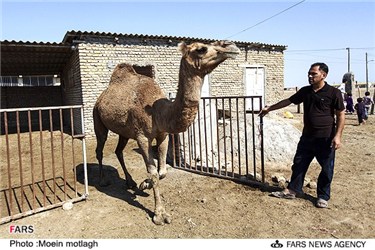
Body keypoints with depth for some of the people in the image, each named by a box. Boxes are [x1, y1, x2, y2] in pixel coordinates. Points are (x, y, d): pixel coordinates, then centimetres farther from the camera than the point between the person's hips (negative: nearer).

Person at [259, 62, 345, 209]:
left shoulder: (333, 92, -9)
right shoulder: (305, 91, 6)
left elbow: (341, 115, -8)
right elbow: (288, 101, 15)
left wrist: (338, 135, -16)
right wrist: (269, 109, 17)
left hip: (325, 138, -5)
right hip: (307, 136, 5)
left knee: (326, 169, 6)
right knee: (299, 164, 12)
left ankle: (323, 196, 22)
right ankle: (292, 190, 25)